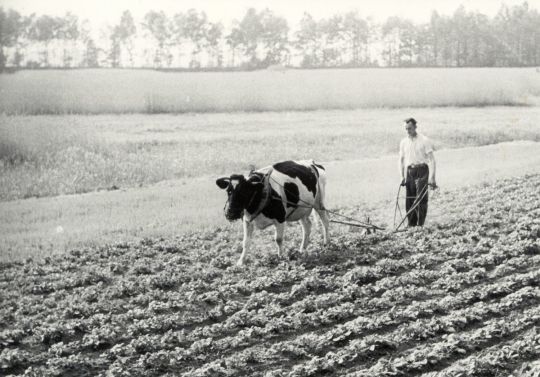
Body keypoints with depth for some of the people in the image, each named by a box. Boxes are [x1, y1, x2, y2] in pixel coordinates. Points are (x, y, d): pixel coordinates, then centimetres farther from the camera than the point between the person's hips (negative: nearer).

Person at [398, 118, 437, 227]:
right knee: (409, 200, 3)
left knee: (421, 199, -10)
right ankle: (411, 225, 10)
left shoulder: (424, 141, -3)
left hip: (421, 170, -5)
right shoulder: (403, 142, 11)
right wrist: (402, 176, 11)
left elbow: (431, 159, -5)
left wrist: (432, 177, -12)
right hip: (409, 172, 5)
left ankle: (420, 225, -9)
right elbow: (401, 160, 19)